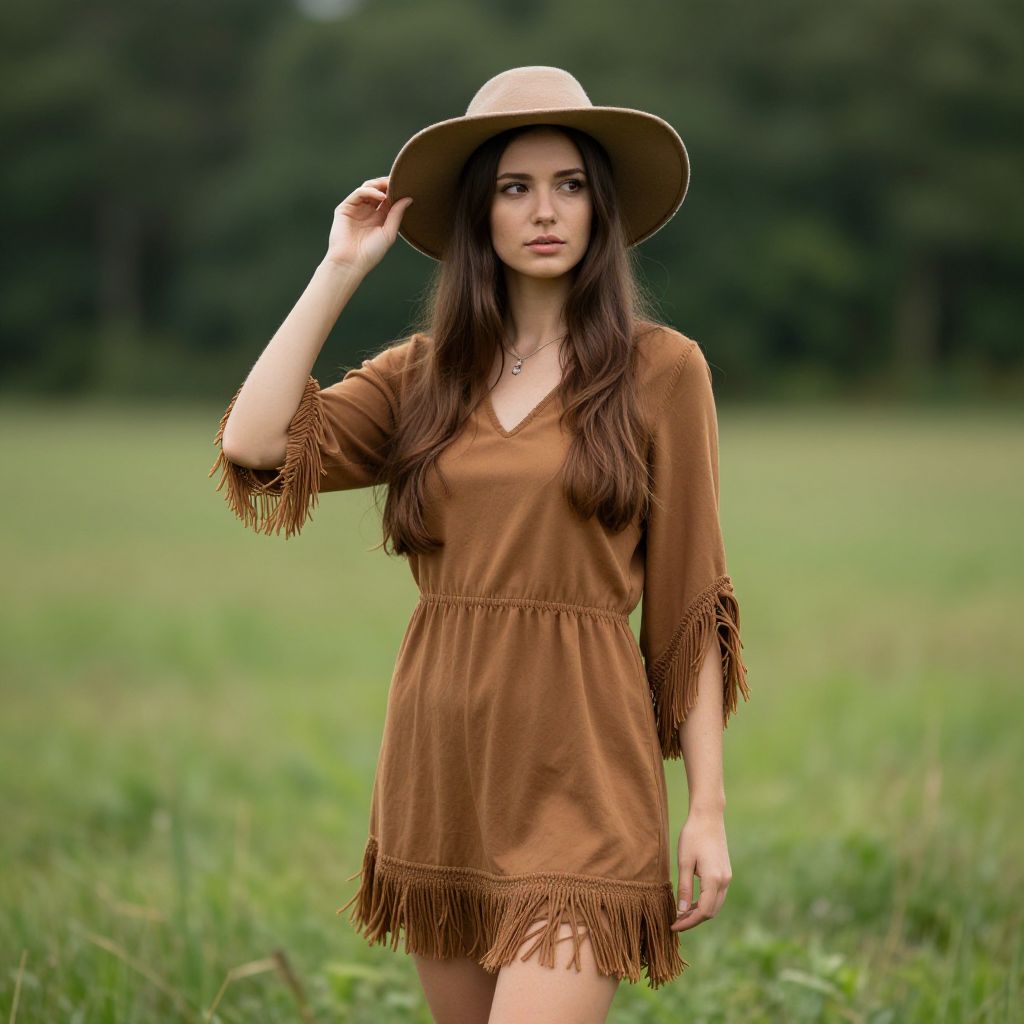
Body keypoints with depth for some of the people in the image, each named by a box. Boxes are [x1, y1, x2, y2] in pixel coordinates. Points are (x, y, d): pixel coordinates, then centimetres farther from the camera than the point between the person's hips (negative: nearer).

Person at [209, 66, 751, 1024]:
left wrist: (707, 808, -4)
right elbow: (251, 444, -5)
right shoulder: (423, 372, 10)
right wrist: (340, 270, 0)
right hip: (438, 758, 4)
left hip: (577, 772, -4)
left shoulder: (660, 369, 0)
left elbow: (691, 603, 0)